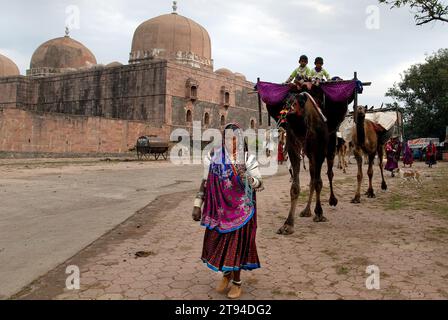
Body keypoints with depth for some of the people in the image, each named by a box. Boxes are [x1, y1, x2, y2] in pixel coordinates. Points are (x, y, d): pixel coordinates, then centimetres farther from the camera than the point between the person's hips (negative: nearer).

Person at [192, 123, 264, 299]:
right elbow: (205, 182, 5)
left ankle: (237, 282, 25)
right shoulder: (214, 156, 0)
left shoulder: (247, 159, -7)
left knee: (237, 243, 5)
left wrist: (246, 177, -28)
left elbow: (260, 184, -8)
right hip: (218, 209, 3)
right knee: (217, 242, 11)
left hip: (239, 210, -3)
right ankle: (226, 274, 39)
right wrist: (197, 205, 3)